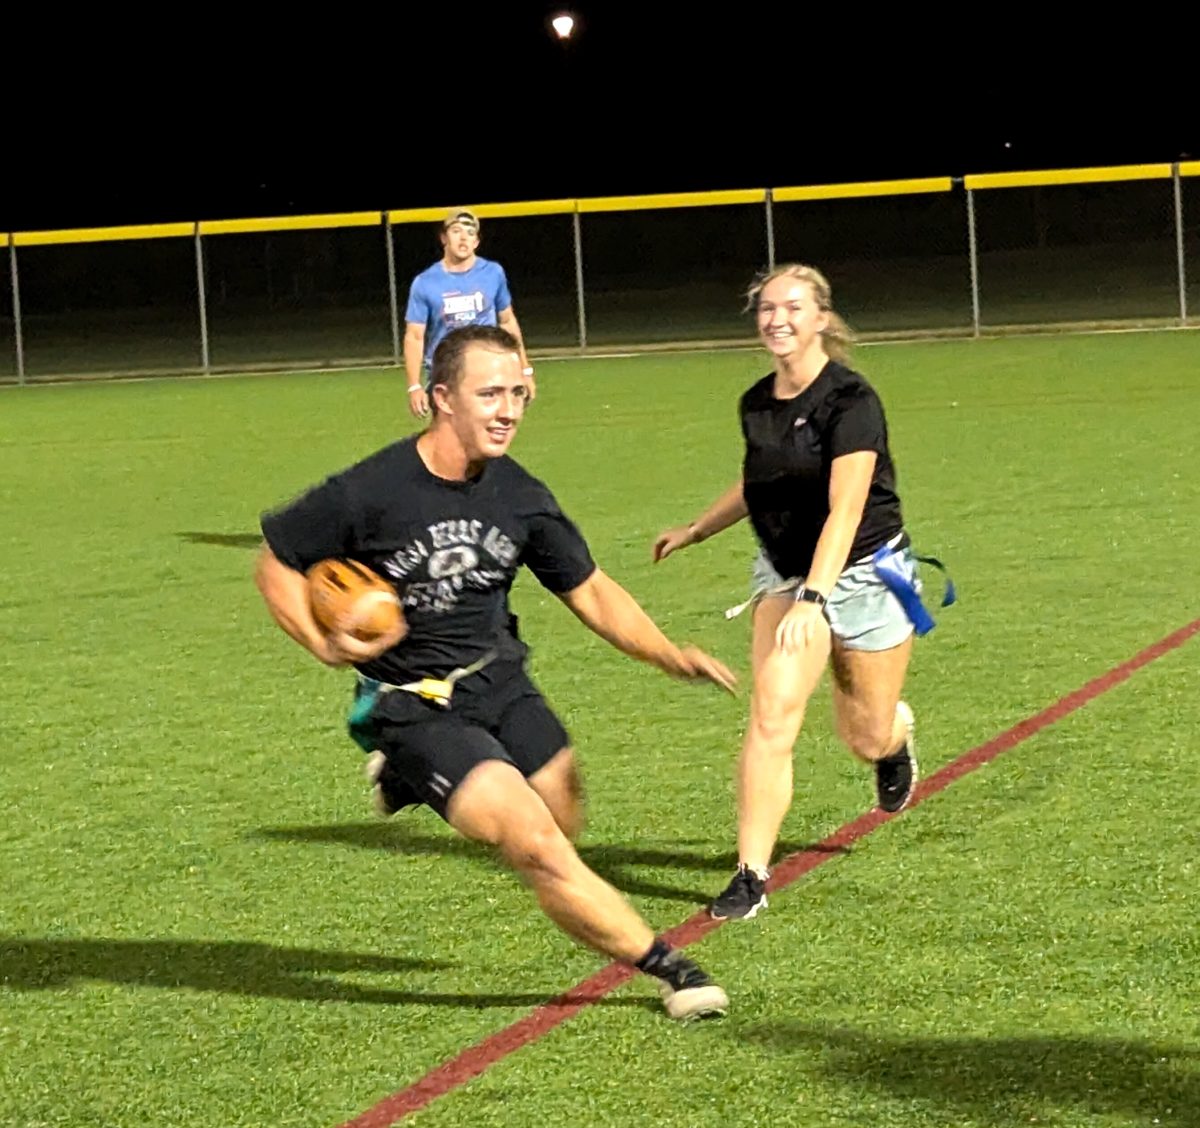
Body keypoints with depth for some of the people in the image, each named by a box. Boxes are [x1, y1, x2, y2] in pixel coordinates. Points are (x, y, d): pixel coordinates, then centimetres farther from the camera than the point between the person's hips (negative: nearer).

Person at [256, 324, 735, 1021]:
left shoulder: (521, 497, -3)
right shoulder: (368, 493, -19)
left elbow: (590, 591, 8)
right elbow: (277, 563, -5)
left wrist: (670, 655, -3)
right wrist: (326, 646, -19)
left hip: (500, 681, 6)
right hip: (413, 704, -6)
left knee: (567, 827, 10)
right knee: (540, 849, -17)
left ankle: (410, 781, 30)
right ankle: (668, 969, -3)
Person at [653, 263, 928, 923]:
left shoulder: (850, 401, -20)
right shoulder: (756, 404, 0)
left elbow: (844, 510, -30)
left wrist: (813, 598, -40)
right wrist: (696, 531, 28)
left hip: (862, 573, -4)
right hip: (783, 572, 4)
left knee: (867, 738, 8)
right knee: (770, 718, -15)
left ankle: (895, 735, 48)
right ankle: (752, 875, -15)